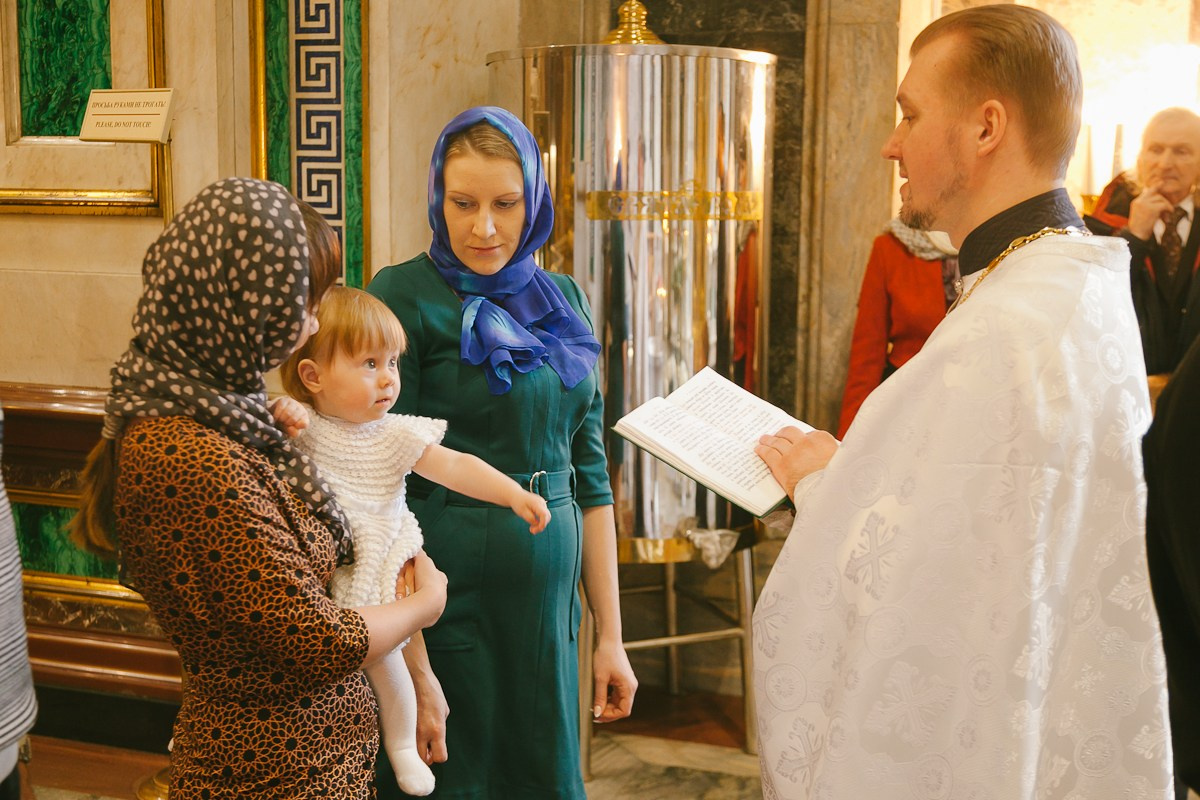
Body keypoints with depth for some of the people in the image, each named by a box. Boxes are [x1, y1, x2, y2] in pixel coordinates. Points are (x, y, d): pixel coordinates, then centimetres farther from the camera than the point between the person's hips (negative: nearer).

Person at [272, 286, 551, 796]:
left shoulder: (396, 436, -2)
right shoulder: (302, 427, -5)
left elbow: (455, 467, -6)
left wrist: (515, 494, -16)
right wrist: (281, 418, -26)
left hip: (376, 571, 0)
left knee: (379, 653, -5)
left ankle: (402, 744, 19)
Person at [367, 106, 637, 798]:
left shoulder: (562, 300, 6)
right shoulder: (404, 297, -11)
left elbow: (588, 474, 10)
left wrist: (610, 635, 9)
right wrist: (414, 673, -19)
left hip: (549, 597, 5)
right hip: (448, 593, -5)